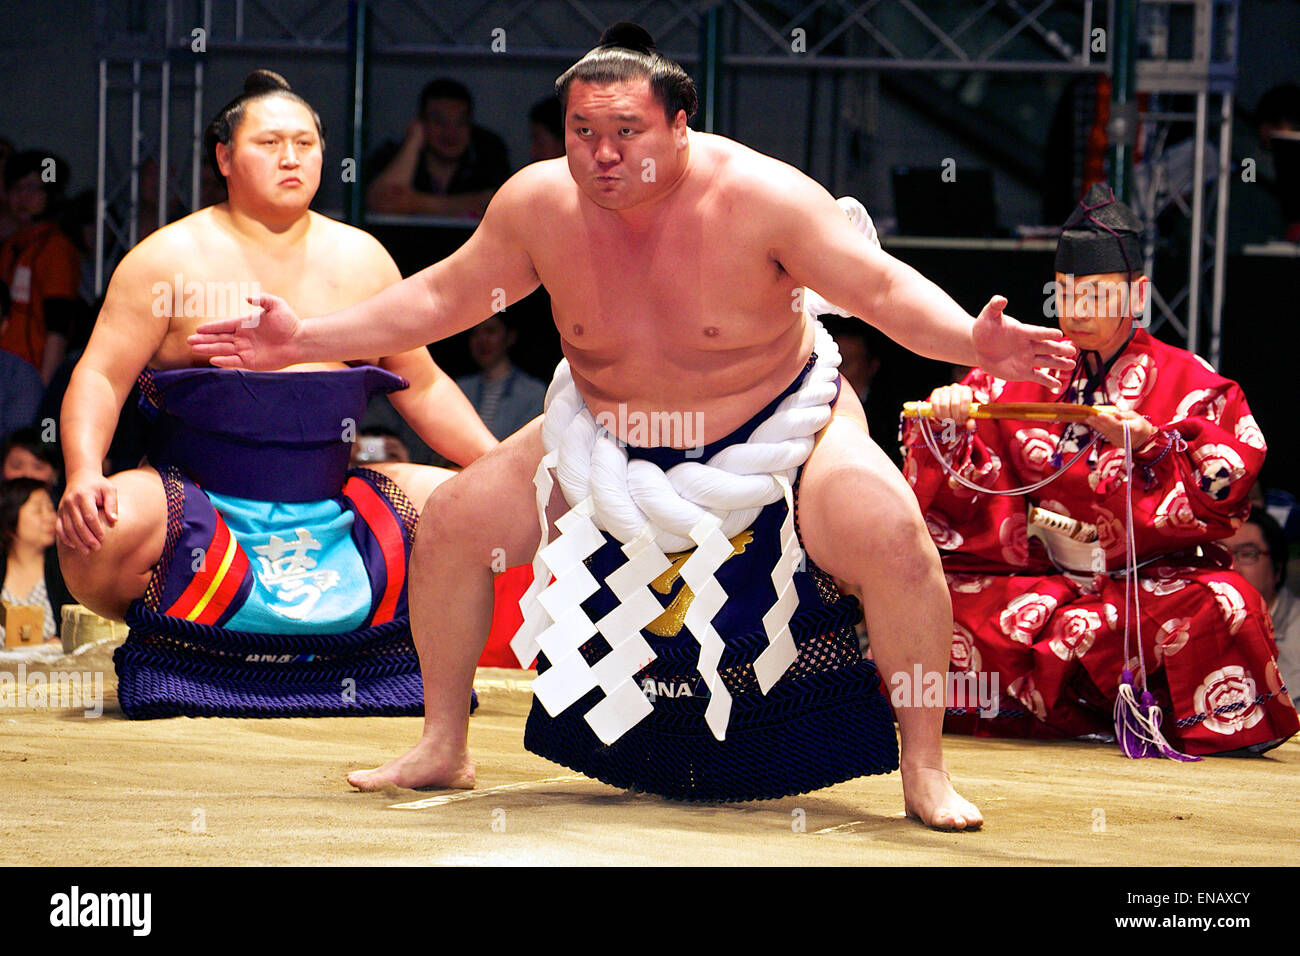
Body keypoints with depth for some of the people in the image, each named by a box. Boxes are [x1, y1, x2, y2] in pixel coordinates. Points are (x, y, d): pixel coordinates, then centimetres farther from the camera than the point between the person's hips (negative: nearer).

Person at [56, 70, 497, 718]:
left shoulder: (361, 259, 11)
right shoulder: (171, 257, -2)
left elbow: (423, 386, 17)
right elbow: (101, 378, -8)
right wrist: (83, 474, -27)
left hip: (325, 513, 4)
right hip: (198, 505, -4)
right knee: (106, 529, -35)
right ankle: (167, 646, -1)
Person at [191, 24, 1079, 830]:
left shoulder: (757, 196, -25)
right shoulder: (538, 204, -13)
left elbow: (882, 286, -24)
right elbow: (440, 297, 1)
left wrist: (974, 342, -43)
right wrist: (306, 339, -4)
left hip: (776, 429, -4)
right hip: (609, 442, 4)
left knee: (890, 534, -29)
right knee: (454, 523, -7)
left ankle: (924, 767, -12)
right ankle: (443, 747, 13)